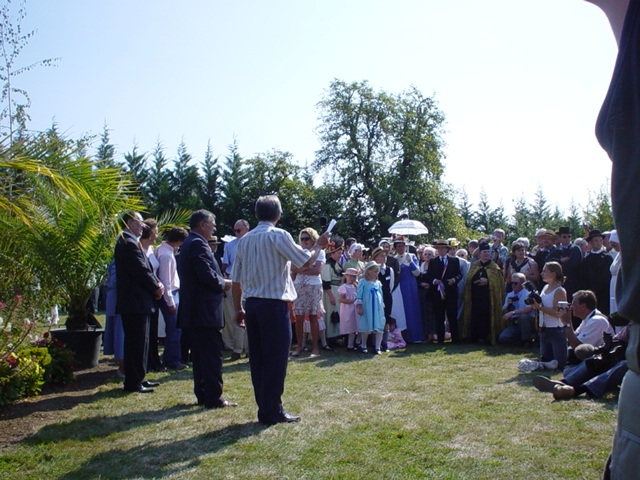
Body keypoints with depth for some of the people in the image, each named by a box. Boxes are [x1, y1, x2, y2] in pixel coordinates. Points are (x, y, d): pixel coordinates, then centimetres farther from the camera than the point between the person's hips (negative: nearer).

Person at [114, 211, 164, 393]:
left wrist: (157, 283, 1)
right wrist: (156, 288, -8)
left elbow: (146, 268, 16)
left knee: (140, 342, 16)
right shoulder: (128, 243, -16)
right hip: (135, 302, -11)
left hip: (139, 301, 11)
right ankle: (132, 383, 3)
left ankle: (138, 378, 24)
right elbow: (141, 270, -20)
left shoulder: (130, 242, 17)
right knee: (136, 342, -4)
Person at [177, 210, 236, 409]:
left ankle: (202, 395, 20)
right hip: (205, 310, -10)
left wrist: (220, 282, 10)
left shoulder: (188, 244, 18)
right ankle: (213, 398, 0)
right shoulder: (198, 244, -14)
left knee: (199, 355, 13)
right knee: (212, 355, -5)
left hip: (192, 310, 10)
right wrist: (224, 284, -6)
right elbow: (207, 275, -23)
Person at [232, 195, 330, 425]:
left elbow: (236, 279, 10)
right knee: (276, 359, 0)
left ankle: (264, 407, 21)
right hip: (274, 304, -7)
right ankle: (272, 412, 5)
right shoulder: (278, 235, -9)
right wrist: (319, 245, 11)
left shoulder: (245, 239, 9)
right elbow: (306, 261, -7)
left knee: (257, 358, 11)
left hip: (252, 304, 7)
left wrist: (238, 308, 18)